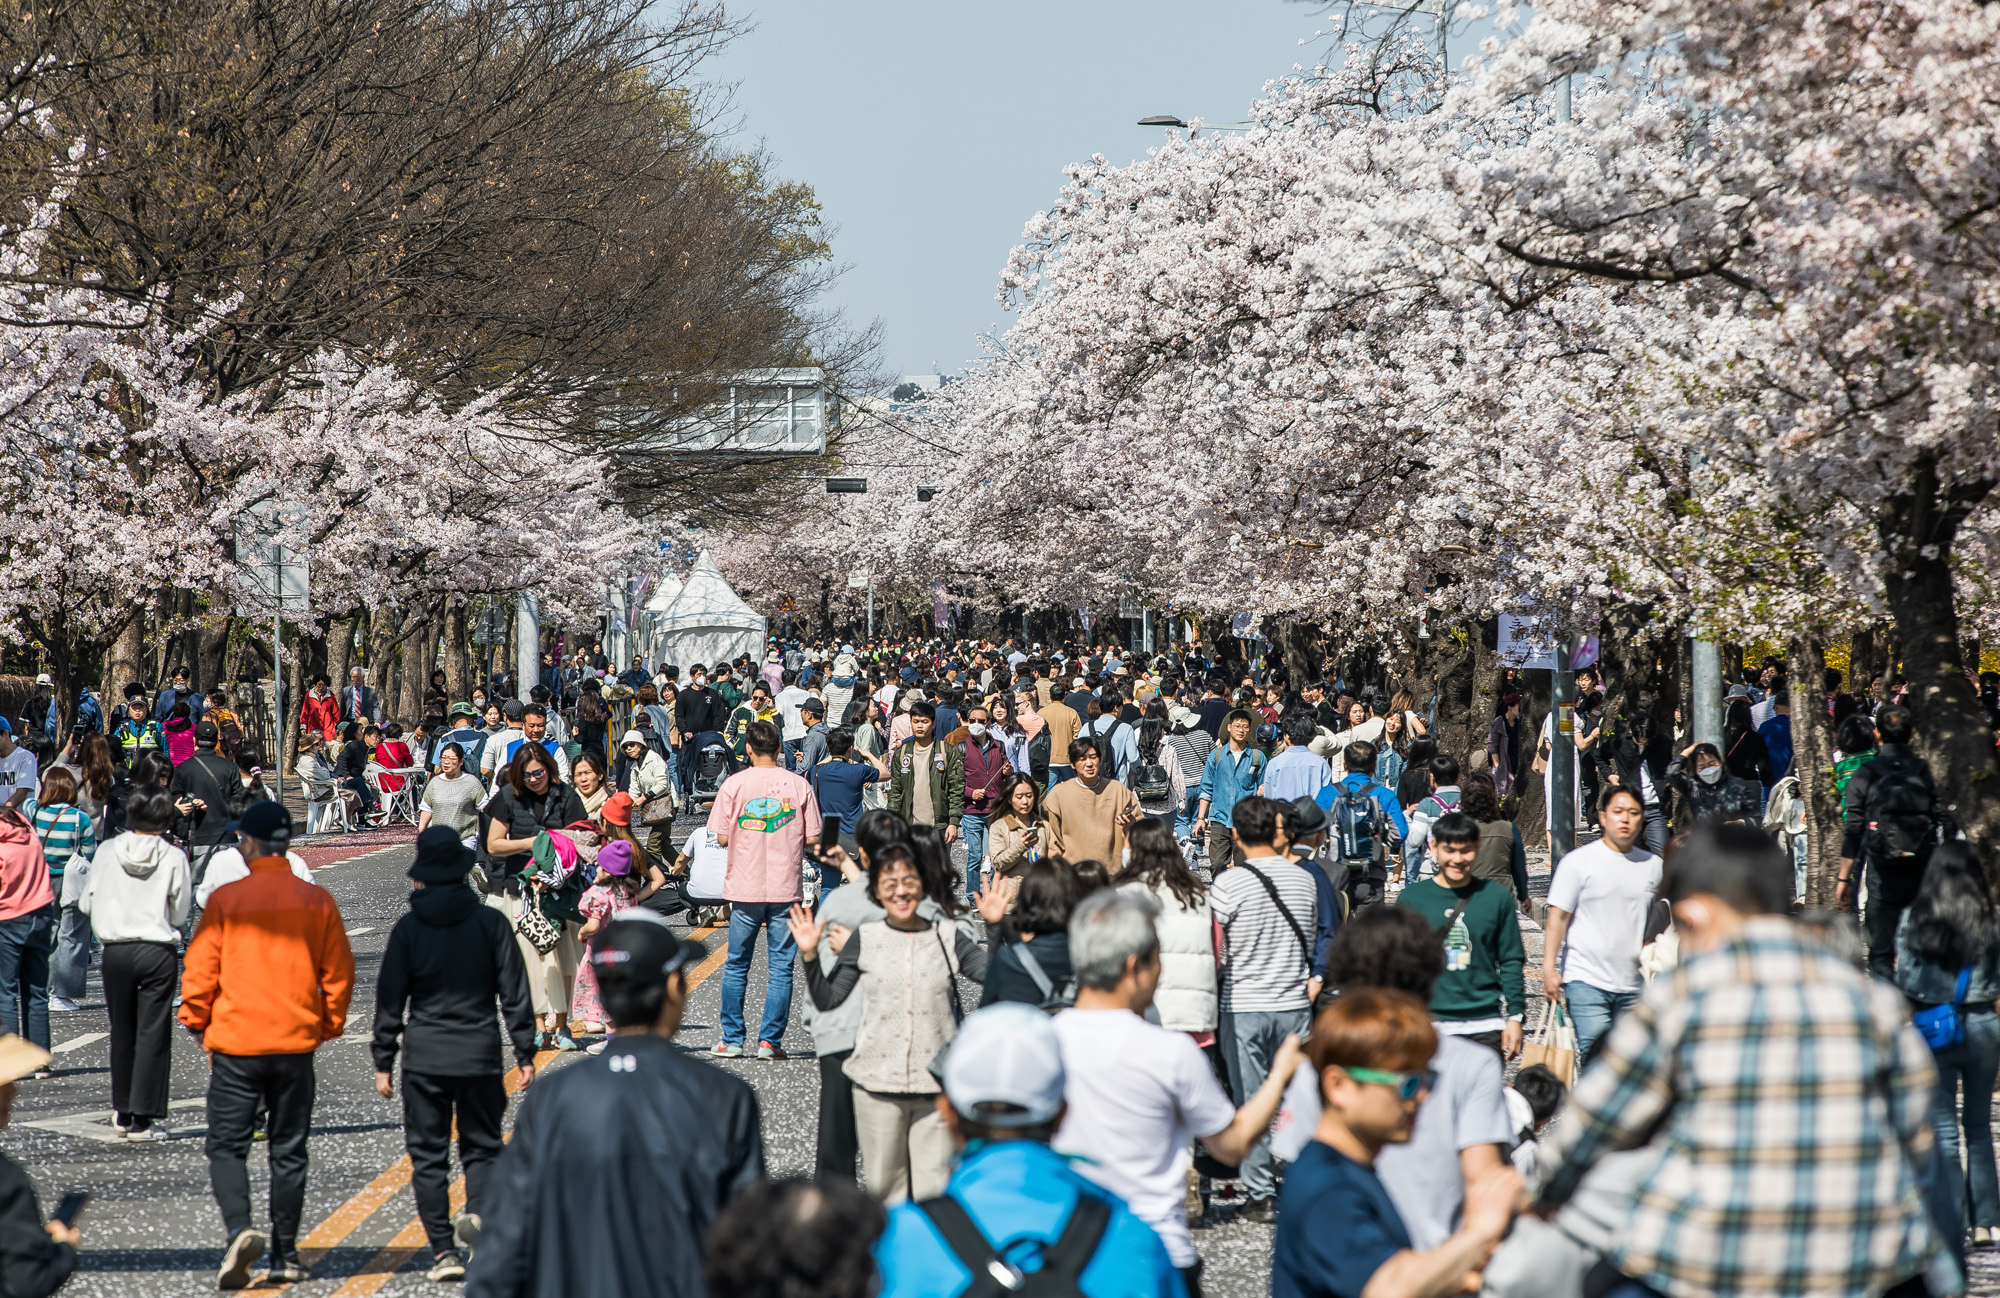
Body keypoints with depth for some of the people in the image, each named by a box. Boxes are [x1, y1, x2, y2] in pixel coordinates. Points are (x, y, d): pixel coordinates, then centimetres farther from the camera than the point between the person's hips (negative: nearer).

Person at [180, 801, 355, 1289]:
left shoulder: (226, 900, -6)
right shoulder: (317, 901, 2)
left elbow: (200, 971, -4)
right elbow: (338, 973, 6)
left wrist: (197, 1024, 10)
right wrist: (328, 1026, 17)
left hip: (236, 1043, -3)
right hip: (296, 1044, 3)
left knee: (228, 1147, 3)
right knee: (289, 1152, 10)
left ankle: (239, 1231, -20)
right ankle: (285, 1256, 11)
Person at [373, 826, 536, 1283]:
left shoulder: (407, 929, -3)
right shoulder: (490, 923, -3)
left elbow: (390, 1001, -1)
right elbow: (515, 994, -1)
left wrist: (384, 1061, 7)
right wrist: (524, 1053, 6)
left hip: (424, 1057, 0)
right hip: (479, 1055, 0)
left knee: (428, 1155, 7)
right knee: (481, 1146, 12)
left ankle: (443, 1251, 3)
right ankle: (477, 1211, -17)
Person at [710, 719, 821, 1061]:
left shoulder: (734, 784, -4)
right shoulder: (799, 785, -1)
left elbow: (722, 837, -4)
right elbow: (812, 839, -1)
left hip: (745, 888, 0)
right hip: (786, 889, 0)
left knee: (736, 966, 11)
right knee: (780, 968, 5)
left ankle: (731, 1039, 12)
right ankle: (770, 1041, 2)